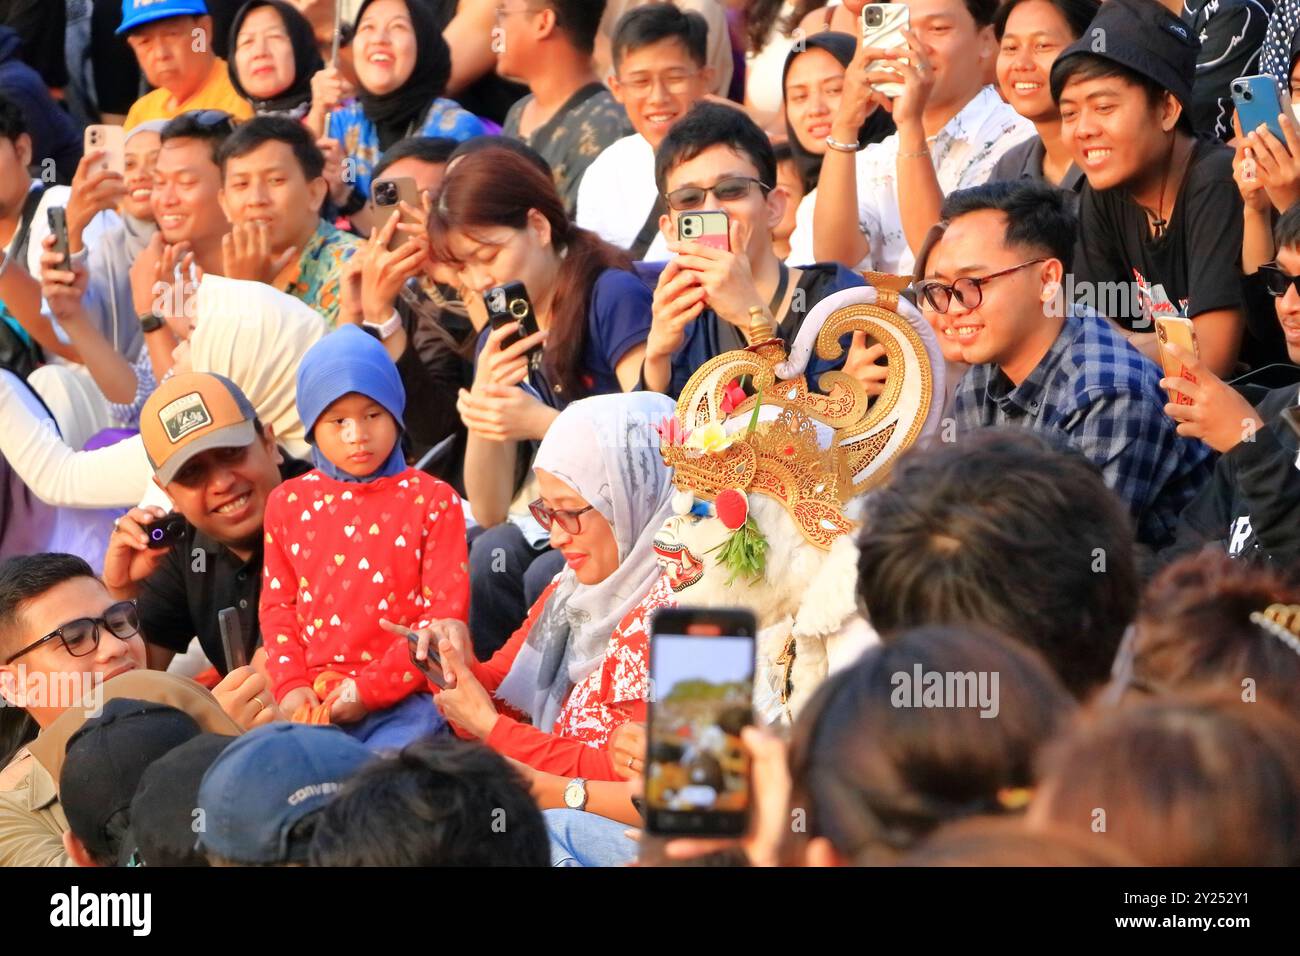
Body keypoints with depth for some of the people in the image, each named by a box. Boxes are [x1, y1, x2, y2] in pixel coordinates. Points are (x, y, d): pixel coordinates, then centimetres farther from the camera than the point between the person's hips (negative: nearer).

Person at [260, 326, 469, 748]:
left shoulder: (431, 500, 5)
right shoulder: (288, 503, 15)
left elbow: (445, 611, -1)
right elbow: (278, 606, 17)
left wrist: (370, 688, -8)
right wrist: (291, 687, -2)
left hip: (400, 700, -3)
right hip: (313, 701, 3)